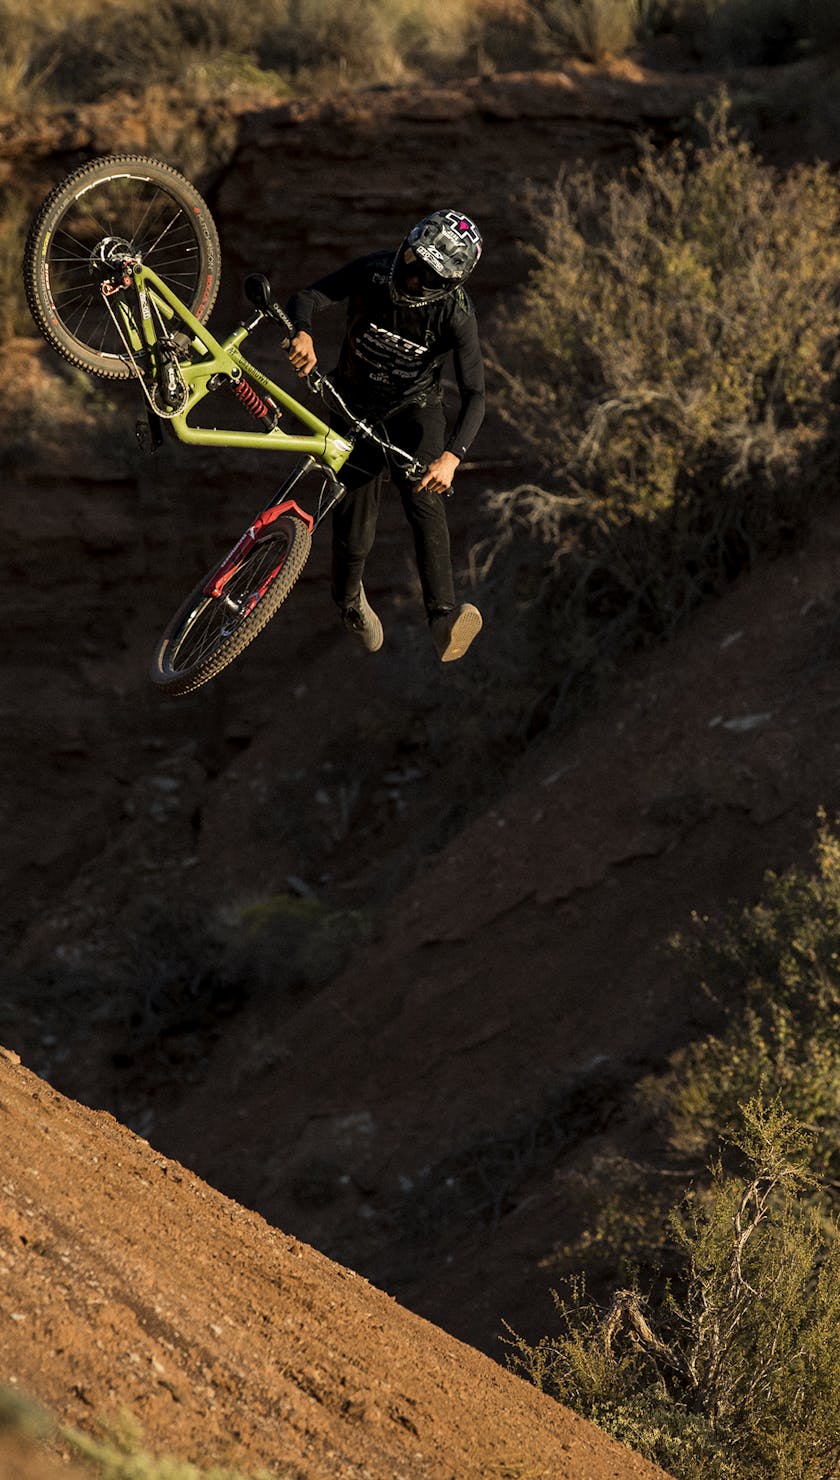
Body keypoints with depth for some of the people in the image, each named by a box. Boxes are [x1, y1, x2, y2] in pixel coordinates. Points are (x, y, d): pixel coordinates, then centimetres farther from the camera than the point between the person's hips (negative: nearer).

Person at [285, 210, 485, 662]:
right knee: (355, 533, 2)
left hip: (414, 408, -1)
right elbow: (306, 298, -27)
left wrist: (451, 456, -47)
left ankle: (444, 616, -37)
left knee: (424, 498, -29)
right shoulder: (371, 272, -24)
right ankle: (349, 599, 36)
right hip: (357, 406, 1)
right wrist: (303, 335, -52)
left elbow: (474, 395, -30)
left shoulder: (456, 314, -27)